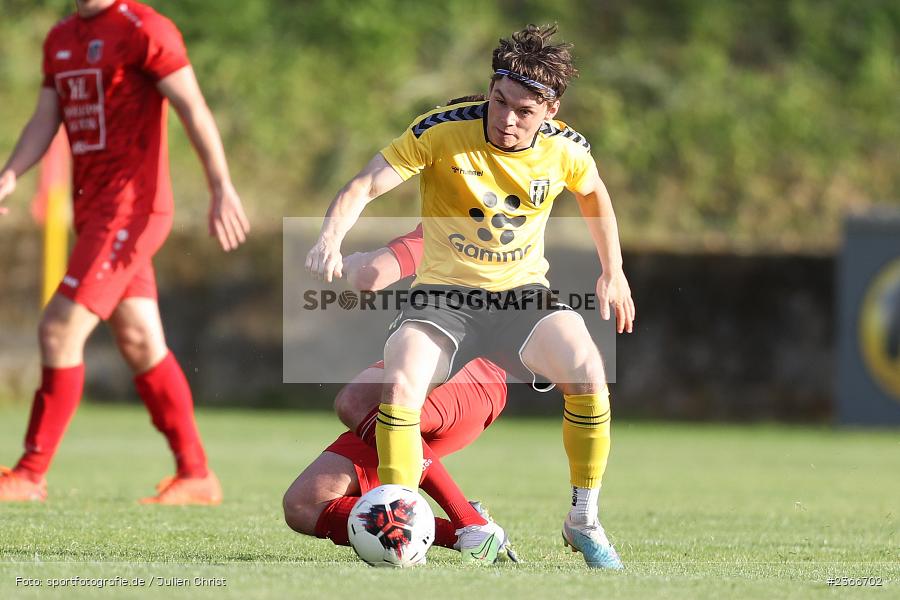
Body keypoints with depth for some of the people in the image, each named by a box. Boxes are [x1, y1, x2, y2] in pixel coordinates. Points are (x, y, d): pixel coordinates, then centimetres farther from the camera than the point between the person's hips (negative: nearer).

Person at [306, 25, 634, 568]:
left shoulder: (565, 149, -7)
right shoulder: (443, 131, -16)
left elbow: (594, 196, 17)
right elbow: (365, 186, -18)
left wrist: (613, 271, 13)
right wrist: (331, 238, -37)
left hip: (525, 293, 1)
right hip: (445, 294, -1)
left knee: (588, 374, -26)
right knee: (401, 385, -30)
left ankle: (584, 522, -7)